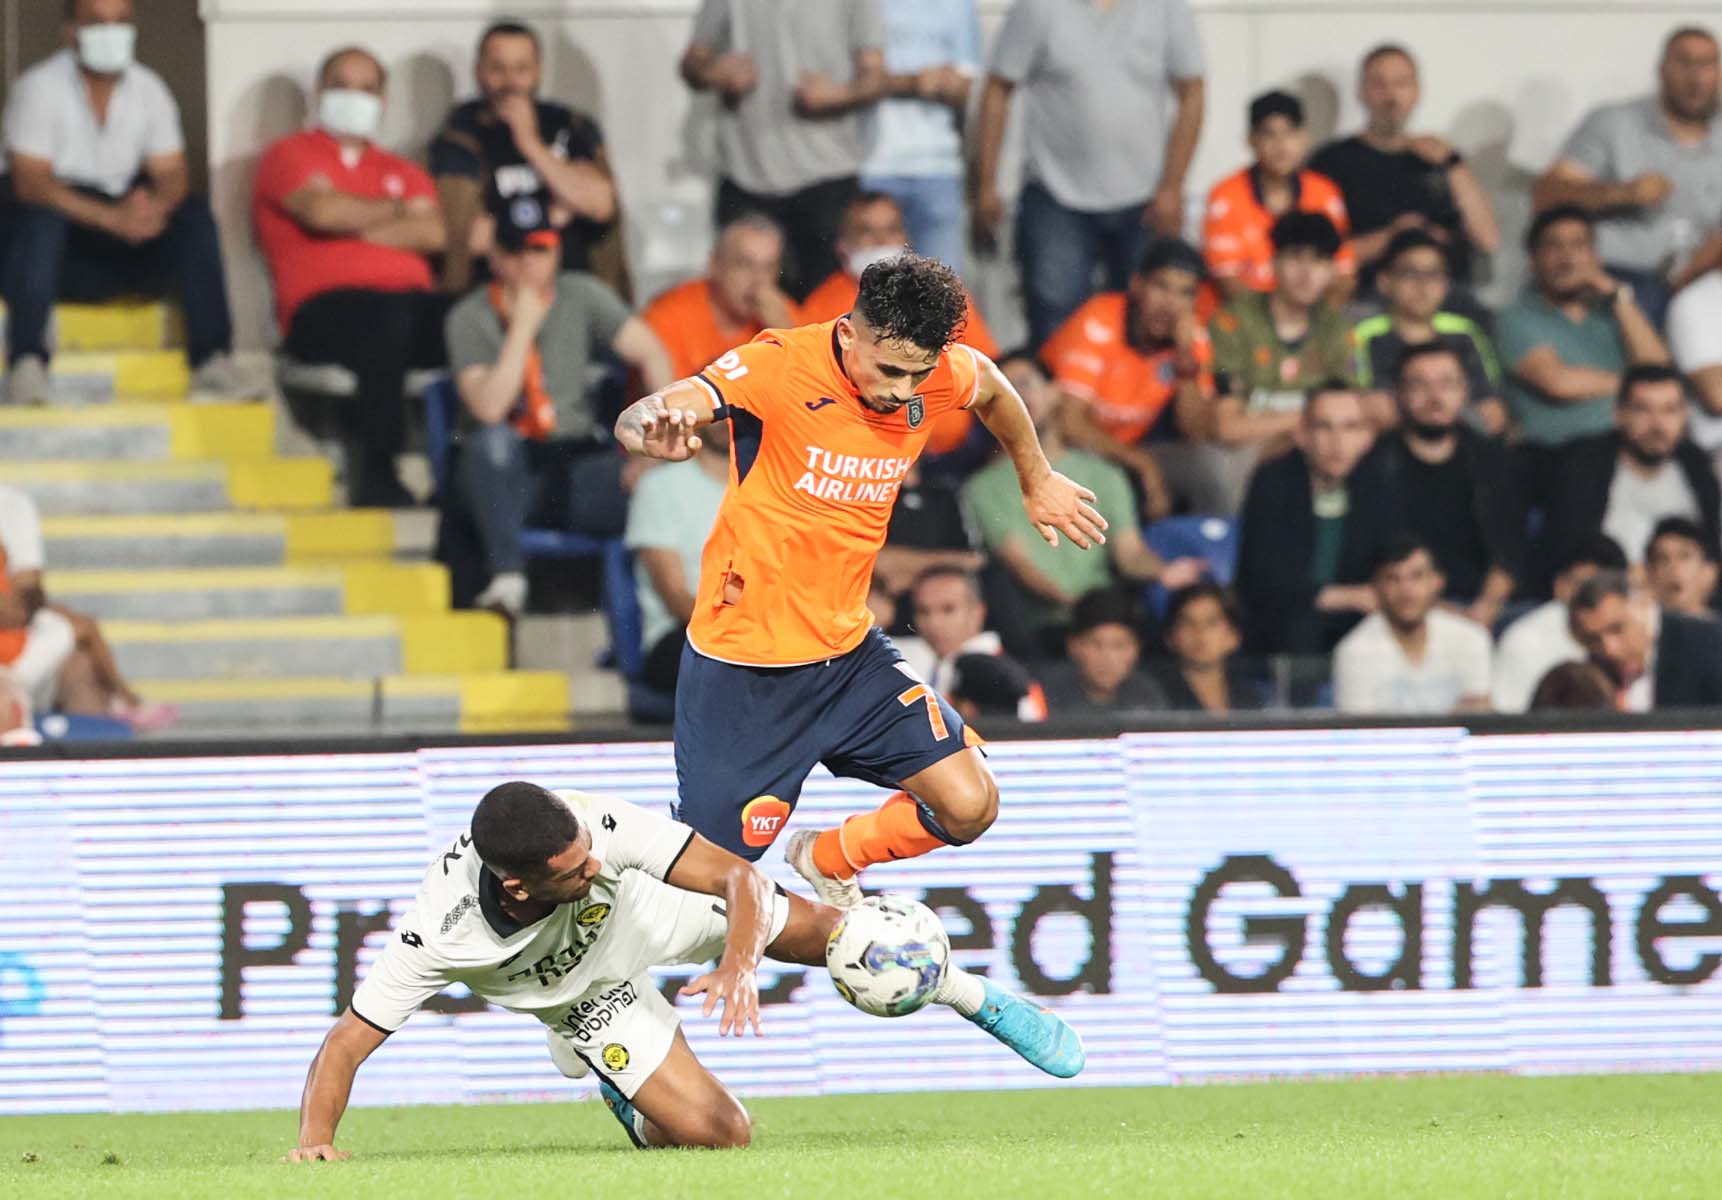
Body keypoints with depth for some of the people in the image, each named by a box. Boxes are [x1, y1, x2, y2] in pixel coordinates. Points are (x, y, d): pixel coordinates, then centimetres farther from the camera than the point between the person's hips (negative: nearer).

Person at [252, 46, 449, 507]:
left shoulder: (403, 173, 29)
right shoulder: (292, 155, 17)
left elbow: (432, 234, 8)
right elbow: (322, 210, -4)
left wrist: (354, 224, 1)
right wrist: (392, 211, 11)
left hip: (410, 301, 4)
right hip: (326, 309, -4)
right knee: (385, 320, -41)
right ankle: (374, 473, -42)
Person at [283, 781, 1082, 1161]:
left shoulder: (591, 826, -41)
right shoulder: (435, 937, -42)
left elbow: (739, 878, -36)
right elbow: (347, 1041, -34)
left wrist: (741, 964, -55)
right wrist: (316, 1139, -51)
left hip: (657, 908, 1)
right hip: (590, 996, -1)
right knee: (718, 1134, -12)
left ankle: (978, 1000, 39)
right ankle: (626, 1093, 25)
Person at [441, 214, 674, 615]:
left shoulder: (582, 295, 6)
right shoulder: (470, 318, -4)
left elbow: (651, 354, -1)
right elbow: (489, 408, -18)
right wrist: (522, 328, -18)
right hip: (502, 477, -1)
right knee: (493, 439, -38)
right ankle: (506, 578, -37)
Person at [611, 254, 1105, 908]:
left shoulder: (937, 376, -7)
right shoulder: (780, 367, -23)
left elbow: (993, 387, 19)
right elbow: (636, 421, -35)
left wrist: (1037, 481, 27)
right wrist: (653, 429, -58)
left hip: (849, 652, 5)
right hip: (743, 664, -5)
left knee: (969, 806, -6)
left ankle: (826, 859, 24)